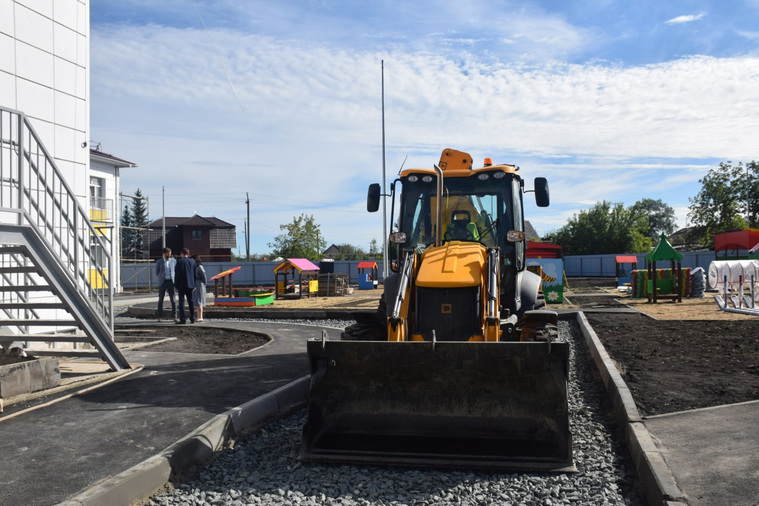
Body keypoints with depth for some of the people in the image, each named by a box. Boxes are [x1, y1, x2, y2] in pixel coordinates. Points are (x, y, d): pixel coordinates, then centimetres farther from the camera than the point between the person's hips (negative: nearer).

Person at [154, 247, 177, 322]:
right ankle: (160, 317, 8)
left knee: (173, 299, -5)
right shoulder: (159, 262, 2)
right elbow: (157, 273, 11)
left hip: (171, 282, 1)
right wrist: (161, 278, 5)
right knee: (160, 300, 2)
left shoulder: (173, 260, 7)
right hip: (162, 282, -1)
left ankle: (175, 316, -3)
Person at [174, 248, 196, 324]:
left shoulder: (180, 261, -8)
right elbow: (194, 274, 13)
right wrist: (194, 285, 19)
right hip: (190, 284, 5)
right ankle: (192, 319, 11)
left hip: (182, 284, -5)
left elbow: (177, 274, -9)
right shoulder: (192, 262, 9)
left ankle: (183, 319, -7)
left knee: (181, 301, -3)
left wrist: (176, 285, -3)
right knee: (191, 301, 10)